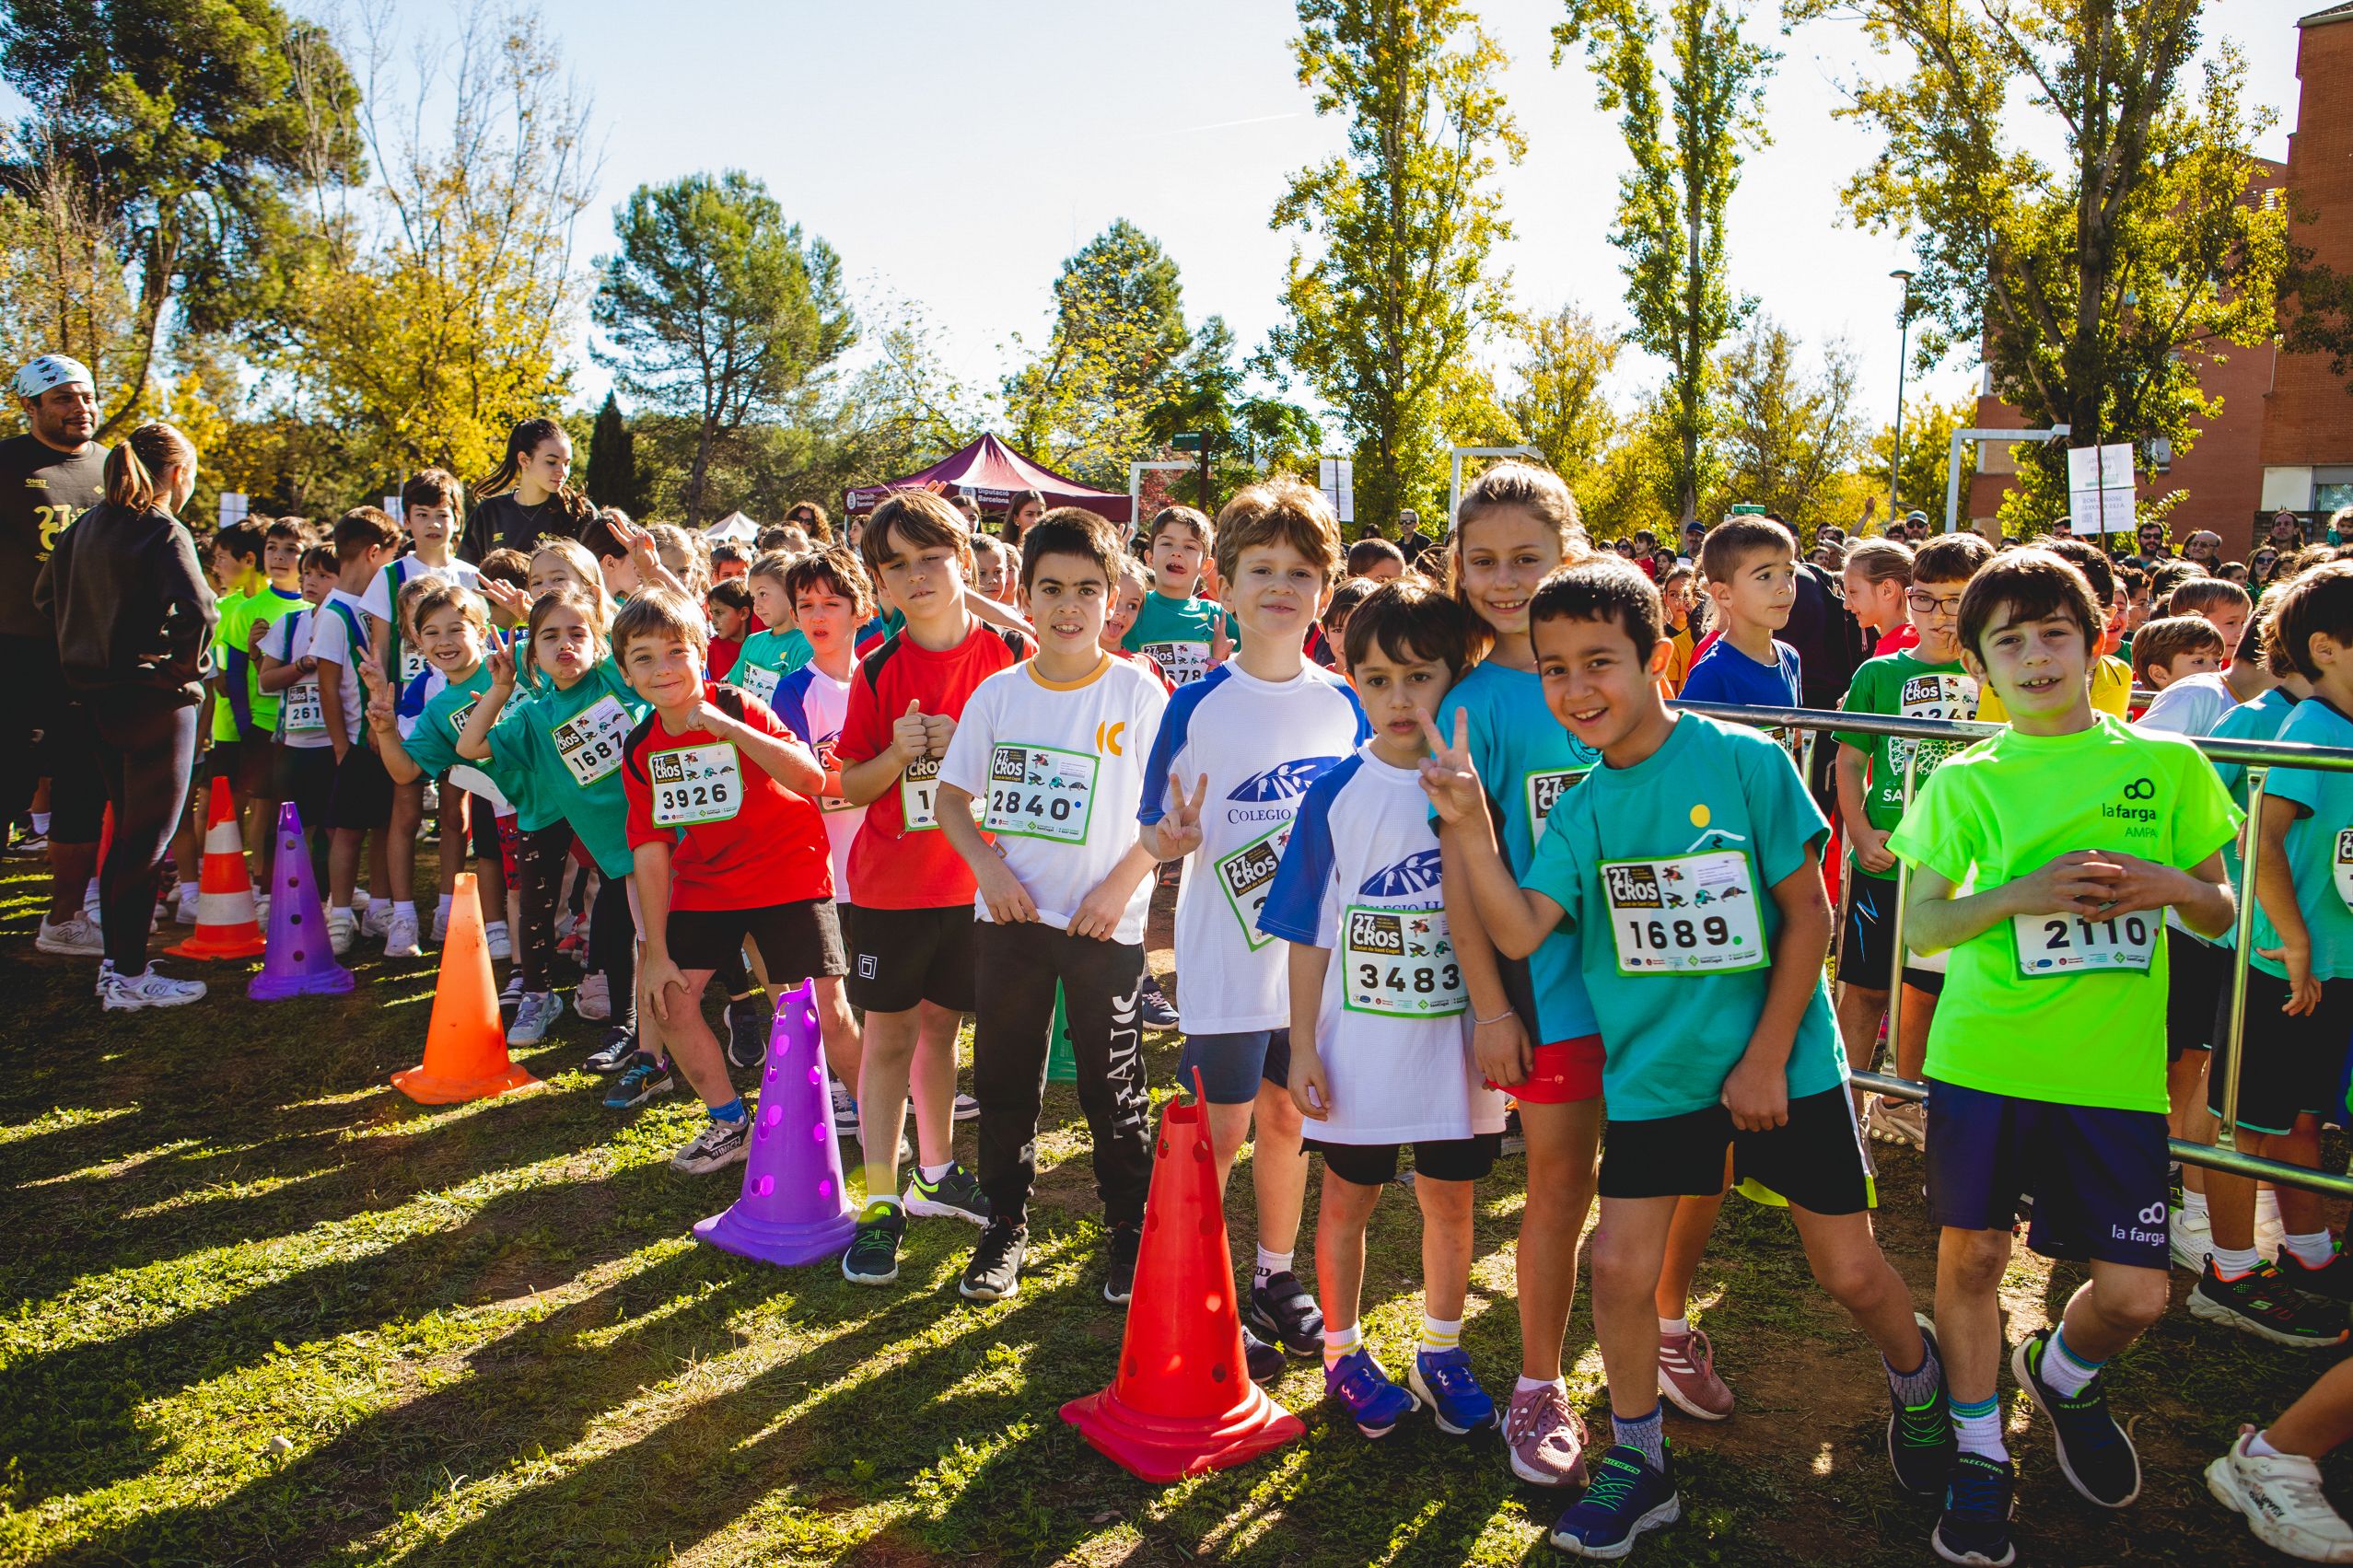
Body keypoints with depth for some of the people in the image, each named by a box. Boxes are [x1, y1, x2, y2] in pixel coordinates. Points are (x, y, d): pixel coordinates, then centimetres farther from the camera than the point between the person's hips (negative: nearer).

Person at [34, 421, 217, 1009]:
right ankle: (130, 977, 2)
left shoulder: (86, 526, 10)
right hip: (157, 701, -8)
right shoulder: (163, 532, -13)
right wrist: (184, 664, -12)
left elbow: (45, 597, 19)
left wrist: (92, 654, 19)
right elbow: (197, 610, -27)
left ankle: (114, 961, 25)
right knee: (149, 836, -2)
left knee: (124, 829, 18)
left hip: (99, 696, 8)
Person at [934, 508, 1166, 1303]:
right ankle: (1005, 1224, 29)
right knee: (1003, 1080, 12)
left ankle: (1131, 1230, 24)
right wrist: (989, 866, -8)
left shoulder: (1138, 692, -6)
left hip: (1105, 921, -3)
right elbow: (952, 796, 7)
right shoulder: (998, 693, 1)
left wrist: (1120, 886, -13)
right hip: (1010, 913, 3)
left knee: (1112, 1086, 6)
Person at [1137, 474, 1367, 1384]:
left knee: (1287, 1120, 16)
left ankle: (1276, 1281, 33)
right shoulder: (1199, 704, -9)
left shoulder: (1342, 704, 2)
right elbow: (1155, 836, -9)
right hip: (1227, 958, -4)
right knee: (1218, 1132, 4)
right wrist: (1175, 836, -30)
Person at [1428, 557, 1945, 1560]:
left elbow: (1809, 916, -8)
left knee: (1849, 1271, 7)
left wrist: (1765, 1059, -10)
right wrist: (1468, 822, -25)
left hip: (1785, 1062, -2)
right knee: (1620, 1263, -3)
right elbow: (1519, 930, -14)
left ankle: (1917, 1381, 41)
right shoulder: (1581, 809, -2)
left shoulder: (1745, 762, -12)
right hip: (1654, 1070, 3)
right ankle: (1638, 1461, 21)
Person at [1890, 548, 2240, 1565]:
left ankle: (2063, 1376, 36)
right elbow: (1918, 925, -1)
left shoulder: (2168, 765, 5)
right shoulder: (1965, 782, 1)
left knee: (2135, 1291, 1)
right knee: (1971, 1253, 6)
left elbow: (2219, 914, 12)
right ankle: (1980, 1453, 28)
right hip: (1984, 1057, -1)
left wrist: (2170, 885, -10)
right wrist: (2023, 893, -17)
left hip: (2115, 1067, 1)